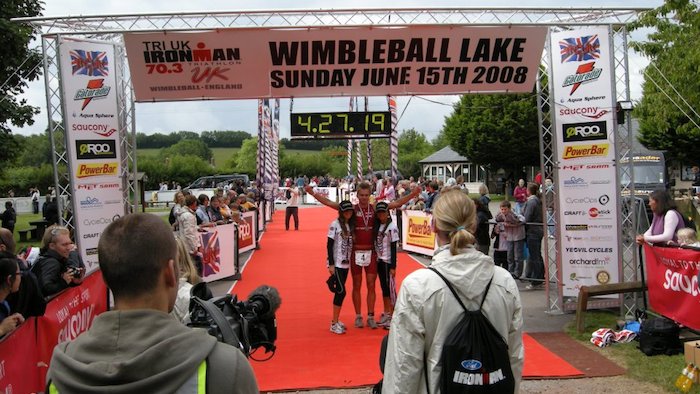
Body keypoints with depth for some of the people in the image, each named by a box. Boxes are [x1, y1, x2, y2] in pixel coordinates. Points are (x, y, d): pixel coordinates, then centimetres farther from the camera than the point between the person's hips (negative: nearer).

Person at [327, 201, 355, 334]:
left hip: (346, 263, 6)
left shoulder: (351, 225, 8)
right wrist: (331, 264, -14)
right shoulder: (335, 224, -9)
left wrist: (351, 260, 7)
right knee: (341, 291, -9)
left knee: (340, 291, 10)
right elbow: (329, 244, -10)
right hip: (336, 263, -6)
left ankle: (336, 320, 18)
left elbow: (351, 244, 12)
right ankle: (334, 323, -1)